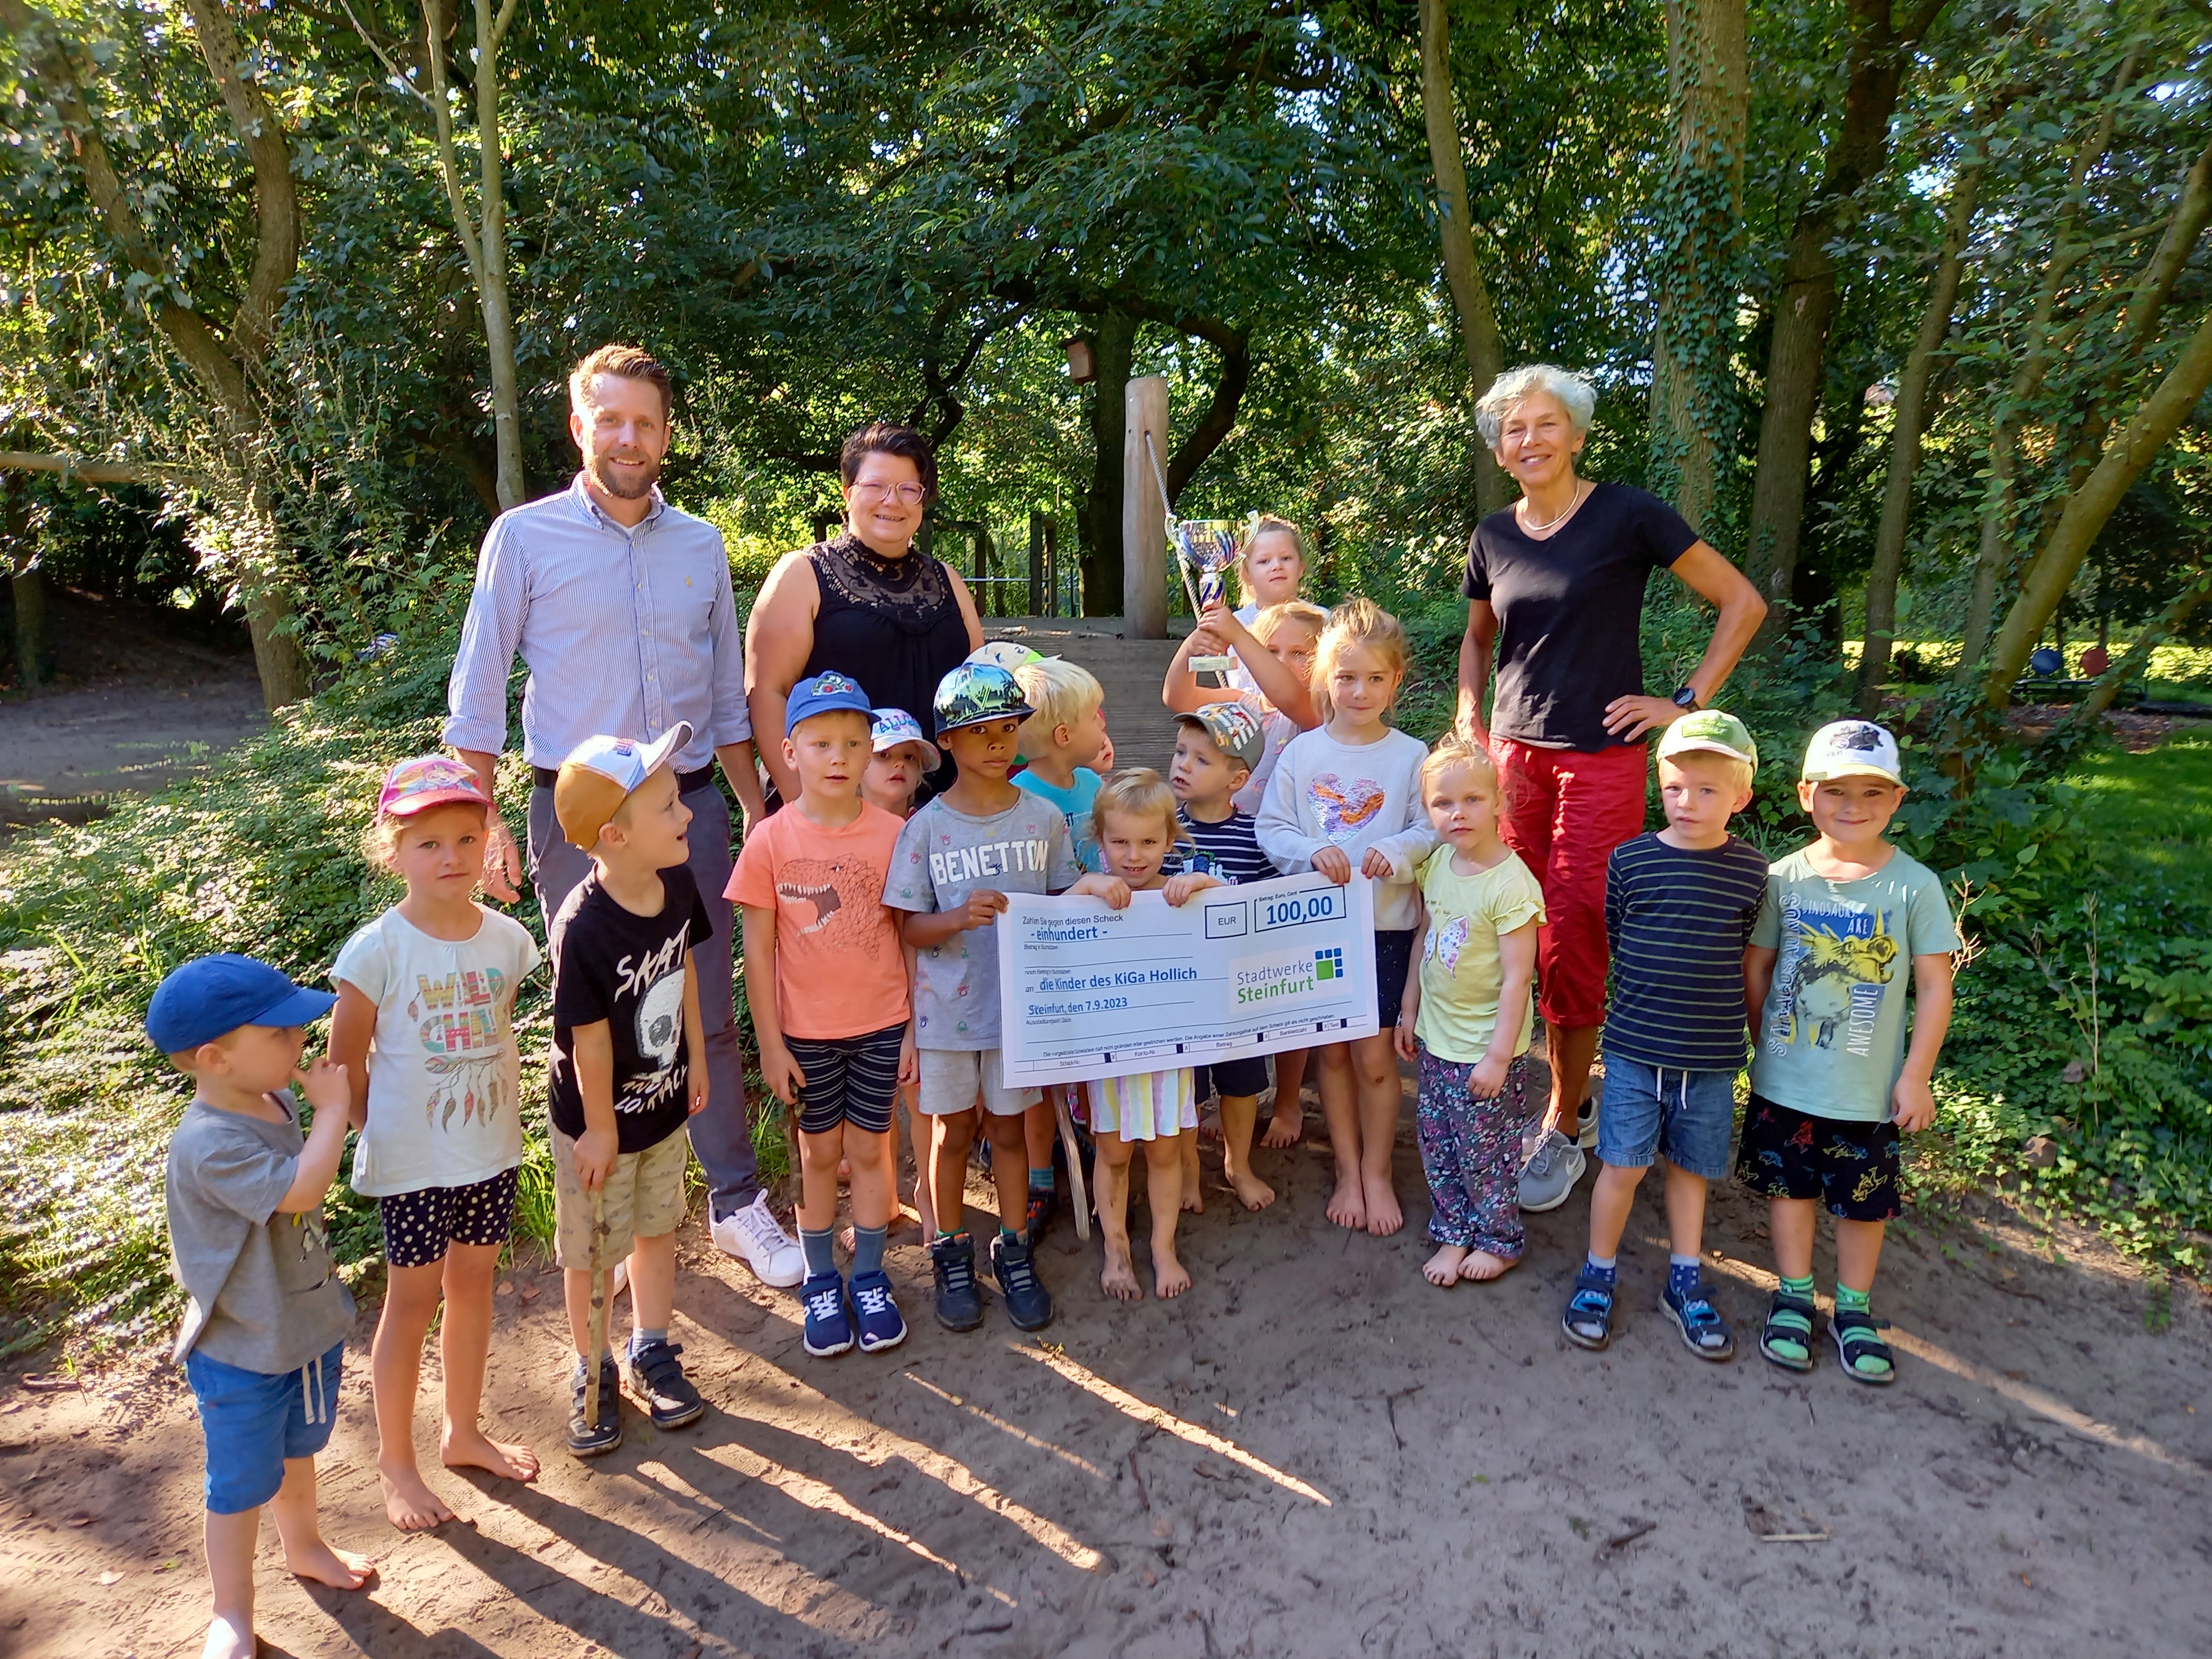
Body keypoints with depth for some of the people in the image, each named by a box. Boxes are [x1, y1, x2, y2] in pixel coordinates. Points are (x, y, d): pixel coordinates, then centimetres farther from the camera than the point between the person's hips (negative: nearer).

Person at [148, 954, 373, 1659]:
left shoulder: (278, 1100, -5)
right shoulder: (209, 1144, -32)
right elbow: (299, 1190, -42)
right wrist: (332, 1107, -34)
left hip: (310, 1323, 8)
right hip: (242, 1353, -8)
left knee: (298, 1449, 29)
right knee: (243, 1483, 13)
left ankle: (304, 1545, 53)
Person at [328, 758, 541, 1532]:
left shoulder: (508, 939, -5)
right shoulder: (379, 951, -17)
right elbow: (346, 1060, -8)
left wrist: (502, 1109, 5)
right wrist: (379, 1135, -5)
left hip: (493, 1149, 4)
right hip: (413, 1161, -4)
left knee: (473, 1283, 18)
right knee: (413, 1301, 9)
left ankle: (464, 1432, 38)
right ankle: (395, 1459, 29)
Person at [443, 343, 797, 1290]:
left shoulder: (701, 546, 9)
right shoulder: (526, 538, 0)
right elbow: (478, 689, 0)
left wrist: (757, 811, 11)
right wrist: (482, 823, -7)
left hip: (691, 806, 2)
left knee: (709, 1016, 7)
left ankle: (737, 1205, 19)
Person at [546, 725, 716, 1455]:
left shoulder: (677, 884, -13)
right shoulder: (582, 929, -32)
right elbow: (589, 1037, -23)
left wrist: (696, 1058, 11)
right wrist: (601, 1127, -13)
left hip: (665, 1101, 6)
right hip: (598, 1117, -6)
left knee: (657, 1226, 21)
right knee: (593, 1249, 14)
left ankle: (650, 1352, 41)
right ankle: (592, 1370, 36)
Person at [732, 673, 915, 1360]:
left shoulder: (893, 834, -8)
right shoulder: (771, 842, -10)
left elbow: (909, 937, -1)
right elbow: (758, 950, -5)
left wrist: (915, 1028, -1)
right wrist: (771, 1043, -5)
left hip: (881, 1026, 0)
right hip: (807, 1031, 0)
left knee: (869, 1149, 12)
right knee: (819, 1153, 14)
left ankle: (870, 1279, 29)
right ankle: (820, 1282, 31)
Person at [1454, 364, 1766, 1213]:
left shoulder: (1627, 514, -6)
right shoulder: (1493, 537, 9)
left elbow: (1743, 602, -1)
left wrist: (1687, 702, -6)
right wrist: (1470, 715, 11)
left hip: (1602, 759, -4)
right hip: (1514, 754, 5)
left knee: (1572, 941, -7)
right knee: (1525, 936, 4)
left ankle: (1563, 1129, 8)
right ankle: (1573, 1099, 23)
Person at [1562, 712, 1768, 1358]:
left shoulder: (1750, 871, -4)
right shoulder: (1631, 861, -7)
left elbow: (1747, 952, 7)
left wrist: (1709, 993, 5)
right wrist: (1657, 987, 7)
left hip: (1712, 1055, 1)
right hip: (1635, 1046, -1)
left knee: (1690, 1165, 15)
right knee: (1622, 1164, 4)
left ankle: (1685, 1281, 32)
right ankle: (1598, 1274, 23)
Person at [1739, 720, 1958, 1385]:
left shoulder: (1914, 886, -12)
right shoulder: (1785, 878, -7)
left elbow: (1934, 987, -7)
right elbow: (1757, 967, 3)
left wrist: (1917, 1075, -7)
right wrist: (1763, 1045, 6)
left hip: (1868, 1090, -1)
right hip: (1784, 1081, 1)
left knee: (1864, 1202, 14)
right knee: (1791, 1187, 15)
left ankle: (1853, 1310, 33)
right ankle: (1793, 1297, 33)